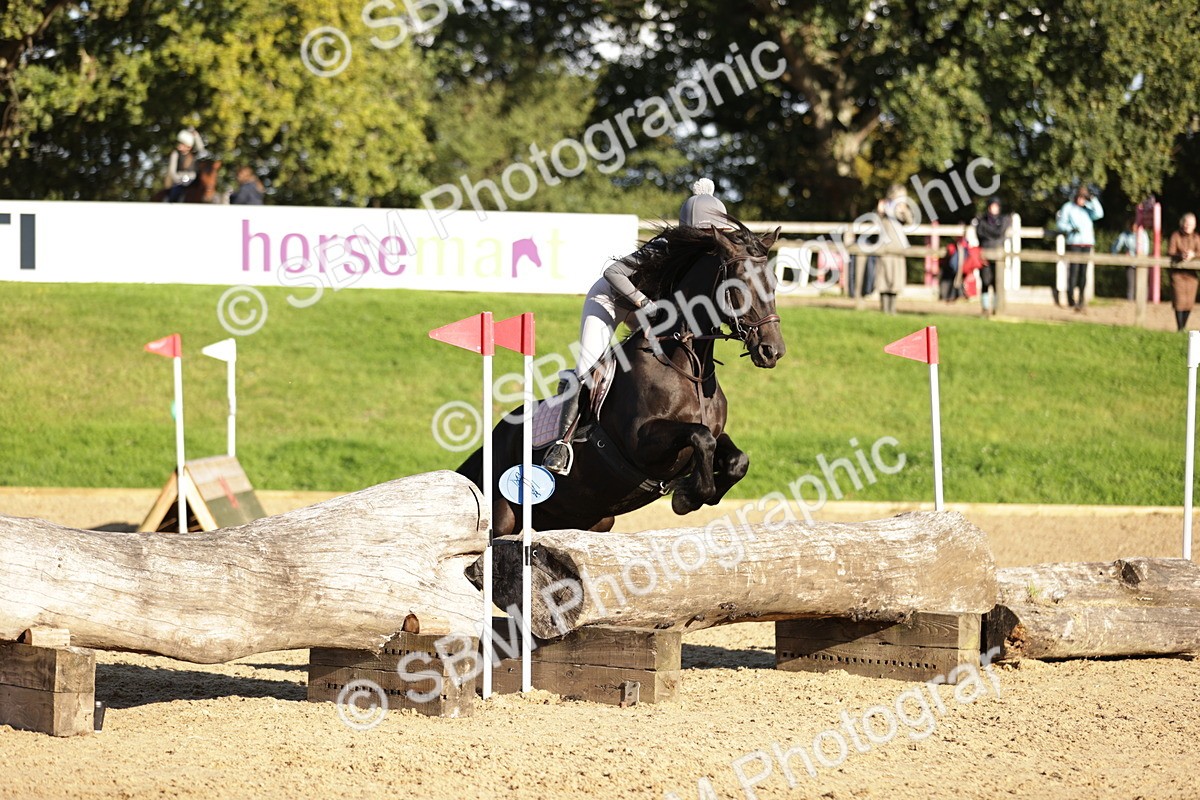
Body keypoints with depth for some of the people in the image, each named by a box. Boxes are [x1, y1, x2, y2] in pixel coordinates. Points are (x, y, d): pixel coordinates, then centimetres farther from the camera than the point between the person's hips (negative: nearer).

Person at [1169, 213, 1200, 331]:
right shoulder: (1176, 236, -5)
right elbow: (1170, 252, -13)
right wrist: (1180, 255, -33)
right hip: (1177, 272, -3)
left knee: (1189, 301, 2)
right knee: (1179, 300, -9)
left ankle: (1184, 327, 15)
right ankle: (1179, 328, -5)